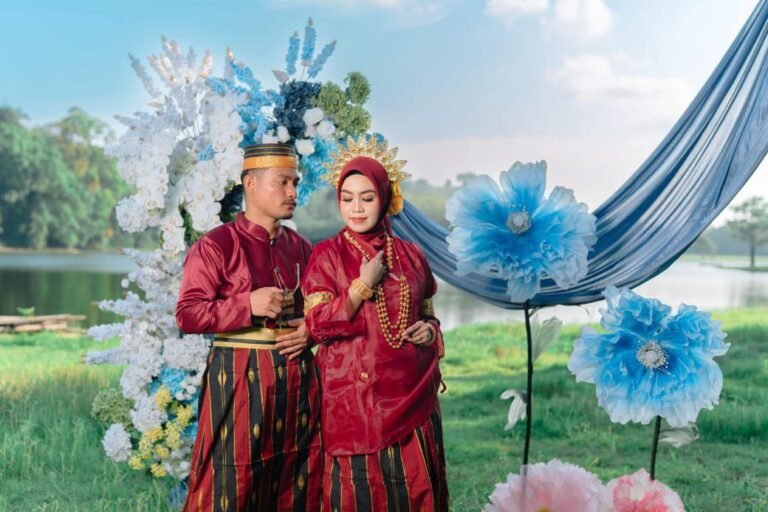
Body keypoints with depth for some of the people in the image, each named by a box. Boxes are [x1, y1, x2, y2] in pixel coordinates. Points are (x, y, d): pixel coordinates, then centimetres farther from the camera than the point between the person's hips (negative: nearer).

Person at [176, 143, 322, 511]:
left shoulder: (300, 247, 10)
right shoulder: (216, 245, -6)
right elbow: (187, 315, -10)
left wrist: (311, 330, -2)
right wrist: (248, 305, -21)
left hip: (297, 378, 5)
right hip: (240, 379, -5)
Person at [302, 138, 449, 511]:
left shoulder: (410, 255, 8)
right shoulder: (327, 255, -1)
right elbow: (317, 325, -9)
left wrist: (430, 331, -3)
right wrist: (363, 284, -15)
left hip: (412, 393, 3)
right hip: (355, 395, -3)